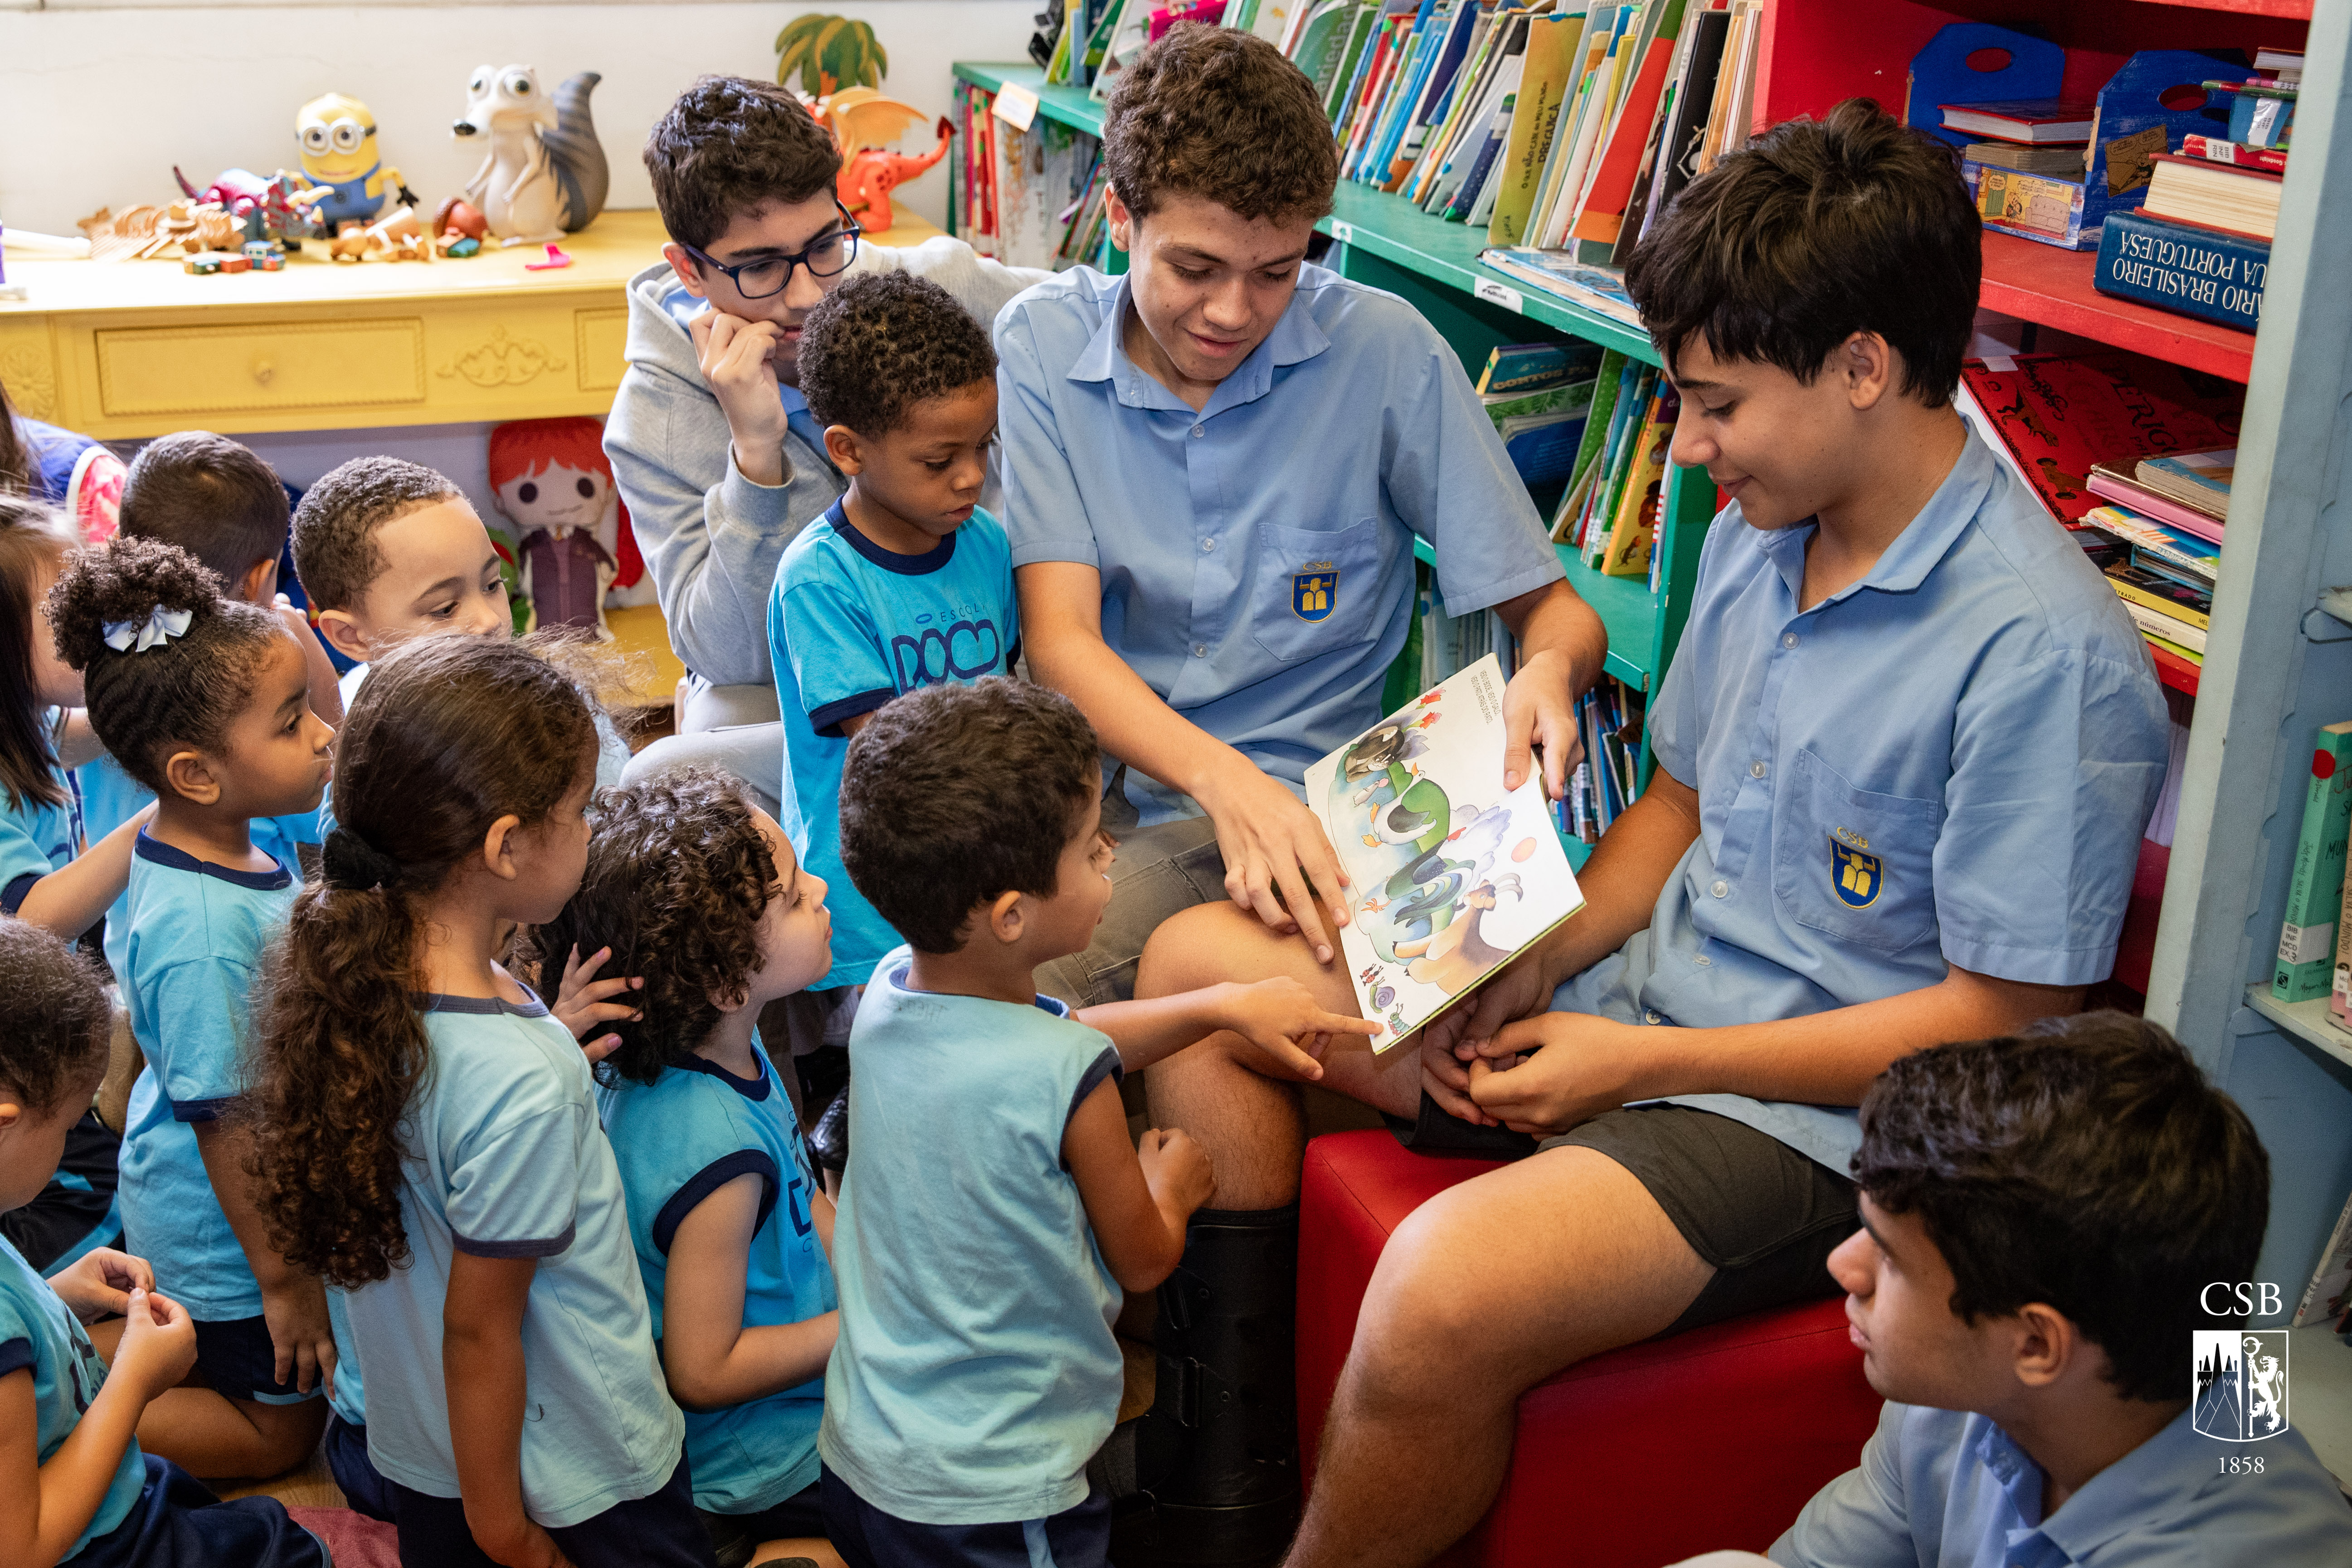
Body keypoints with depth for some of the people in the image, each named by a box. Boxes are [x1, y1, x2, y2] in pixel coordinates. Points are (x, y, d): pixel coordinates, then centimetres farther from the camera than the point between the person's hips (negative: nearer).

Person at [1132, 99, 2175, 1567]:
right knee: (1197, 958, 5)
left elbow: (2005, 1020, -19)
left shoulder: (2044, 651, -22)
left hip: (1818, 1118, -8)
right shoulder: (1761, 531, 4)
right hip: (1640, 998, 9)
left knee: (1448, 1286, -35)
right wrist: (1533, 968, -2)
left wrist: (1643, 1062, -18)